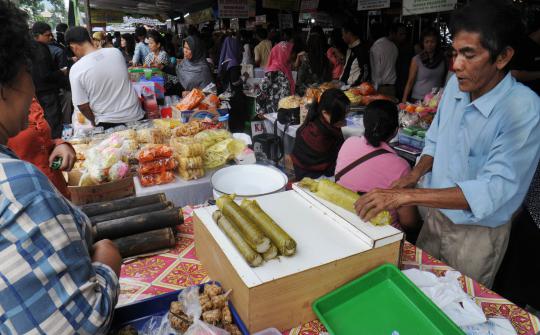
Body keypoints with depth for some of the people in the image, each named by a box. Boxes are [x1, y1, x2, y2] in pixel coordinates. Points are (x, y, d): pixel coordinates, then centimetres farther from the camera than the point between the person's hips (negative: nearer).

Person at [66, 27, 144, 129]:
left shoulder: (76, 69, -15)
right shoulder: (116, 52, -5)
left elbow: (82, 105, -11)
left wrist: (94, 121, 8)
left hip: (108, 123, -3)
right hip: (135, 115, 3)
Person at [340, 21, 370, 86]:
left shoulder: (361, 49, -12)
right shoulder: (349, 49, 13)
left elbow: (365, 72, -14)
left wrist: (353, 86, -14)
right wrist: (340, 81, 8)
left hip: (354, 87, -7)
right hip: (344, 85, 7)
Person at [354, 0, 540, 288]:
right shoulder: (456, 85, -7)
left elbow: (494, 190, -33)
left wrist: (407, 195, -40)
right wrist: (416, 173, -11)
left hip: (478, 233, -5)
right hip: (436, 215, 5)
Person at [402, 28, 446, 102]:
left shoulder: (442, 59, 4)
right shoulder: (417, 59, -3)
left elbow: (444, 81, 8)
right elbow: (410, 82, -3)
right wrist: (404, 100, -10)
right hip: (418, 100, -2)